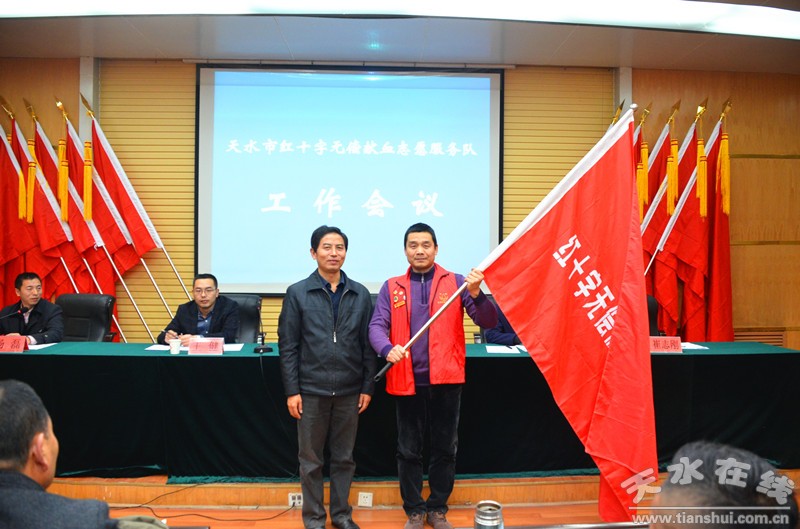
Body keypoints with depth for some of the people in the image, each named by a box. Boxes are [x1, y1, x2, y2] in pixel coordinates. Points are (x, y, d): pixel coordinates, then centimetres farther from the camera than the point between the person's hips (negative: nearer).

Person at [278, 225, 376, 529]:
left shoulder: (360, 295, 3)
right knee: (311, 460, 10)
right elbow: (287, 346, -3)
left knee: (344, 458, 13)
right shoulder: (298, 293, -1)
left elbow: (368, 345, 5)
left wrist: (367, 387, 2)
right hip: (311, 390, -1)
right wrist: (291, 391, -6)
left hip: (349, 392, 2)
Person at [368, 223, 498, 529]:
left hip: (446, 380, 0)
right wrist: (388, 349, -25)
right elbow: (377, 326, -4)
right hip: (407, 381, 1)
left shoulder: (455, 282, 2)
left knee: (445, 448, 11)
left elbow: (489, 322, -3)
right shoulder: (391, 288, 5)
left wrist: (476, 294, -22)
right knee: (409, 450, 11)